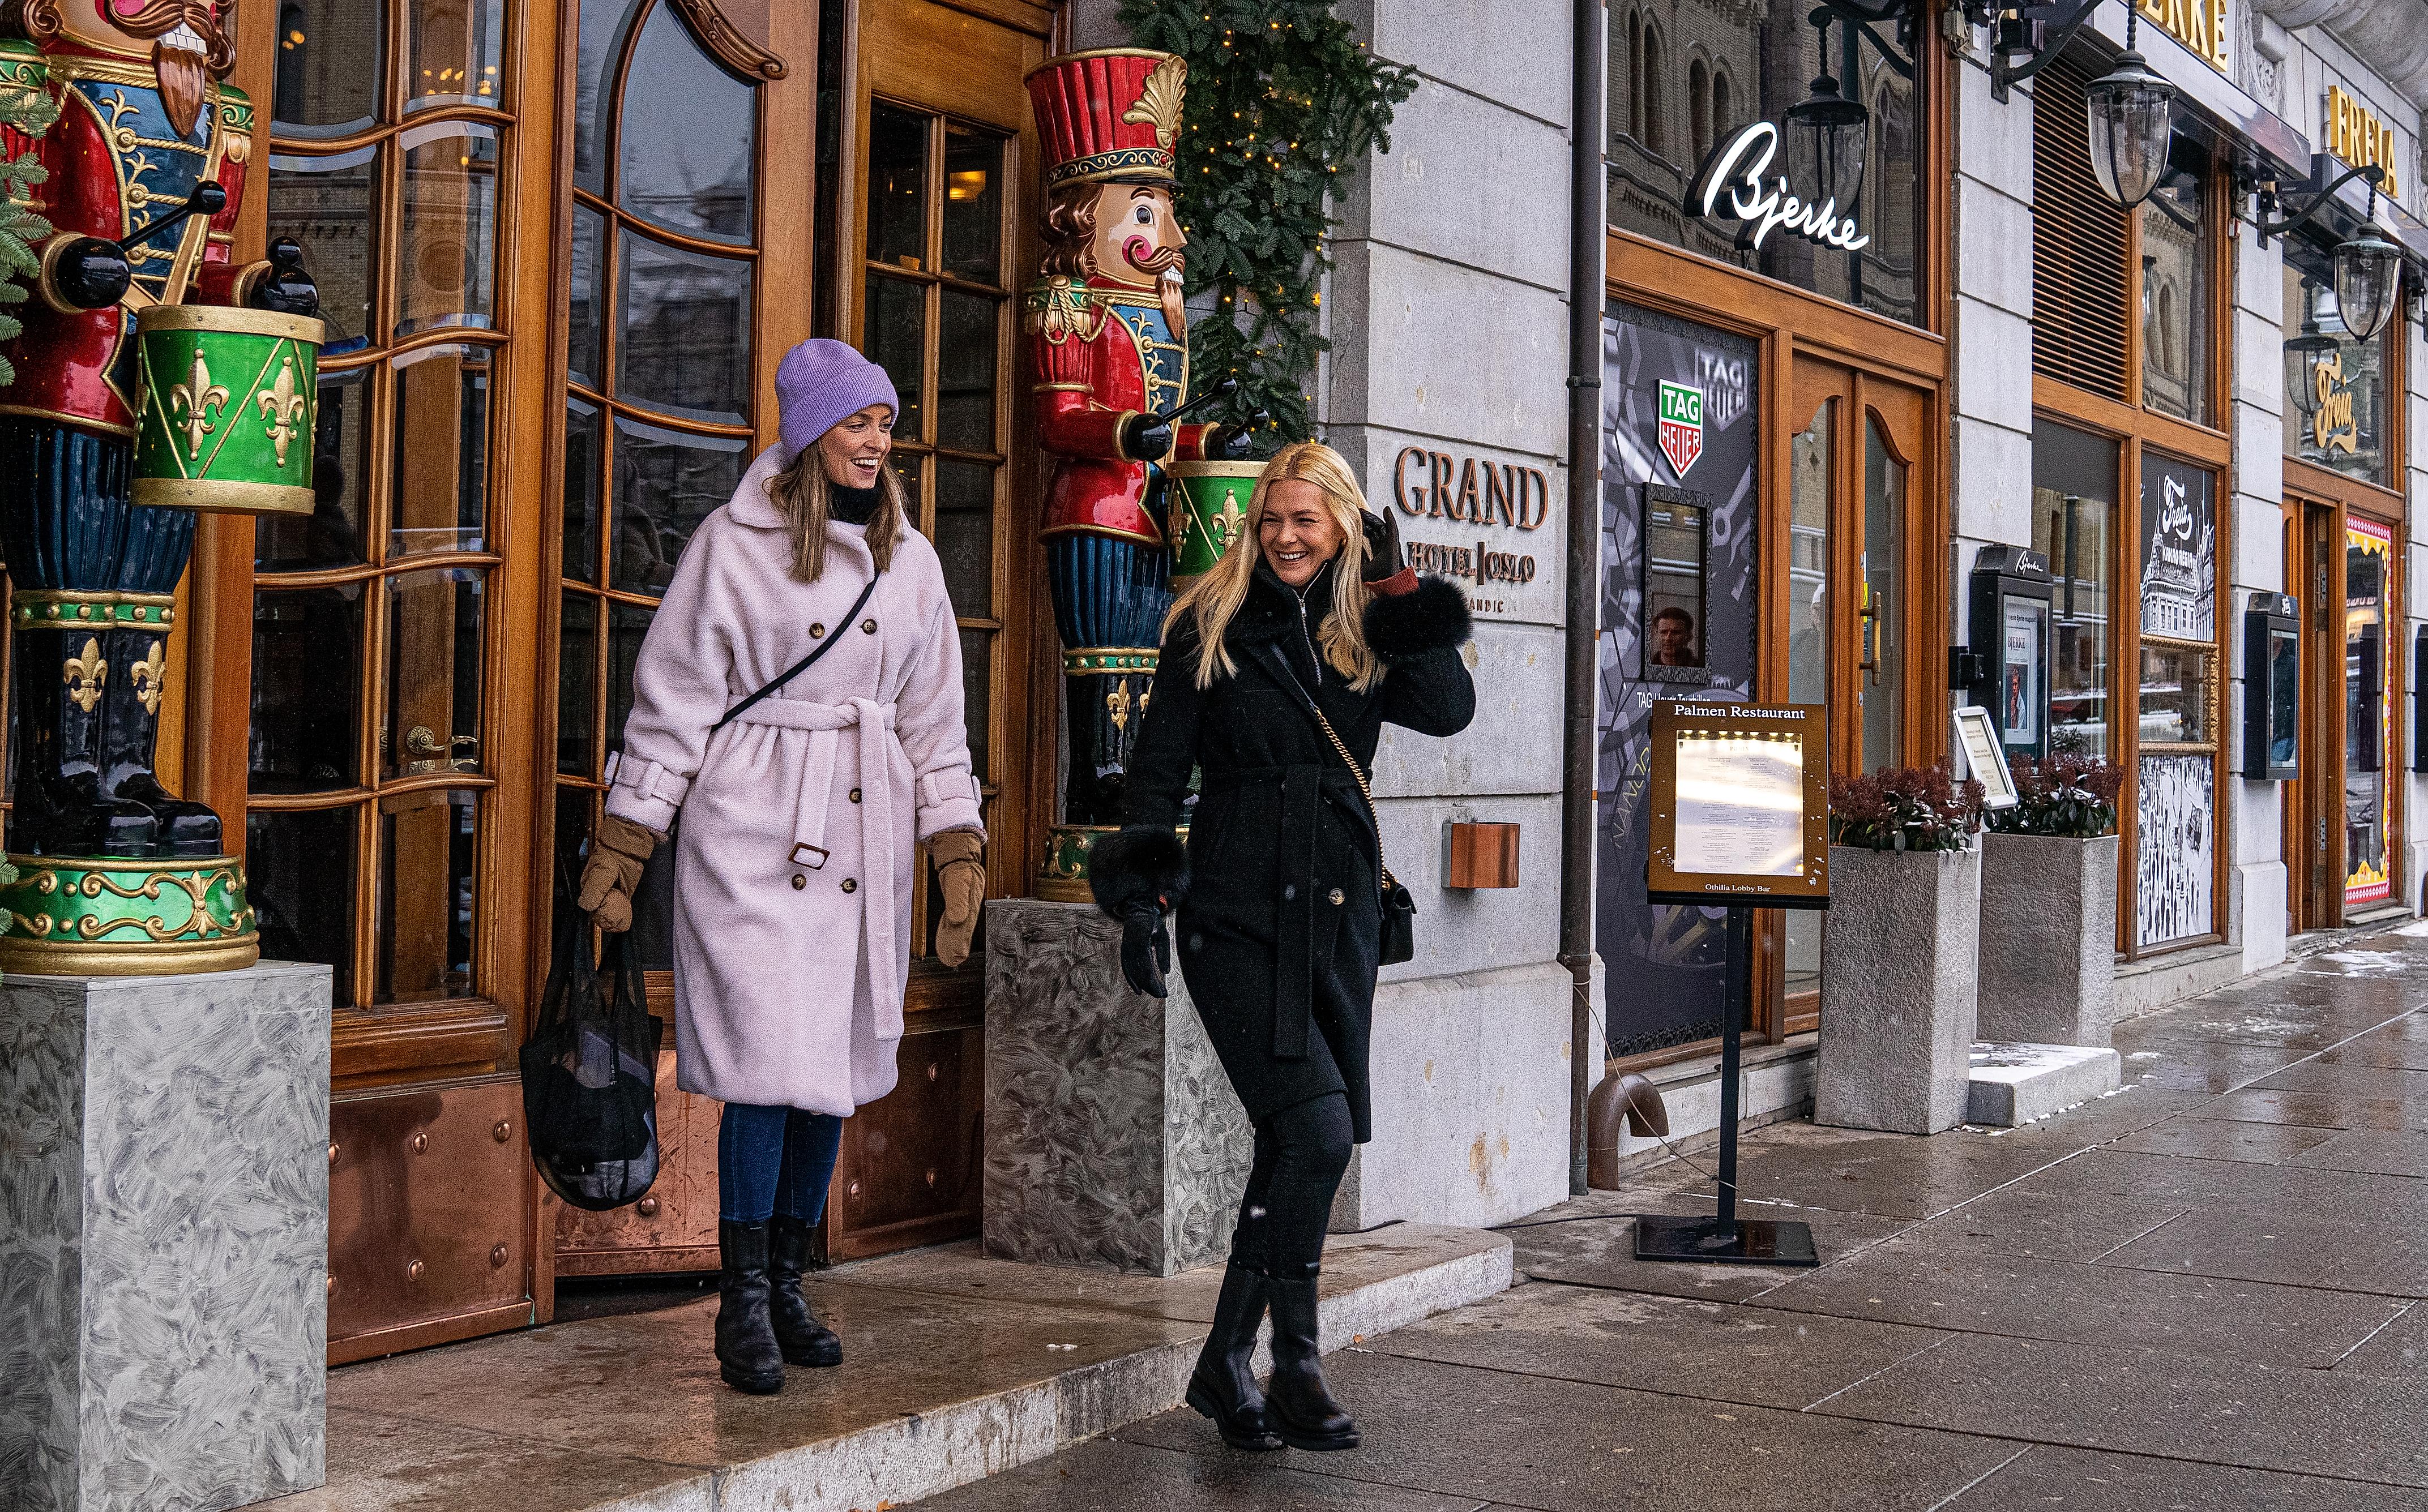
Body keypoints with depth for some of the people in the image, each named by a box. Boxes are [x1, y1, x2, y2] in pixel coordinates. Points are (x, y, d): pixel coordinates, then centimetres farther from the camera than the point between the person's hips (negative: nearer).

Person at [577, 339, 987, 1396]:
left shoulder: (908, 559, 12)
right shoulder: (735, 545, -2)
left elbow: (933, 719, 15)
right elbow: (673, 702, -1)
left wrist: (959, 856, 10)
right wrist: (622, 847, -3)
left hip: (864, 835, 5)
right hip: (754, 833, -5)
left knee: (836, 1067, 8)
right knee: (771, 1061, -11)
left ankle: (787, 1286, 20)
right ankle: (743, 1304, -1)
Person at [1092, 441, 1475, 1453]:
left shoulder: (1367, 638, 10)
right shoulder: (1211, 628, 2)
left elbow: (1449, 711, -7)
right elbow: (1158, 772, 1)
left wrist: (1397, 599, -5)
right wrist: (1140, 901, -7)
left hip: (1337, 914, 4)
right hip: (1235, 915, -4)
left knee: (1296, 1146, 6)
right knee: (1317, 1127, -16)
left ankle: (1233, 1361, 17)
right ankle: (1289, 1367, -5)